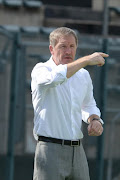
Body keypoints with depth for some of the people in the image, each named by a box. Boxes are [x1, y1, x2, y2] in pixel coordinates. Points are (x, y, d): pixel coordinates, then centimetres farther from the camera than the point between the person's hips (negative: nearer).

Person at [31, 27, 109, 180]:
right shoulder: (41, 70, -5)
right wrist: (87, 60, -24)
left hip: (77, 150, 6)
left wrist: (94, 120, 7)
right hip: (51, 149, -6)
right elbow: (54, 78, -29)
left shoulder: (83, 75, 15)